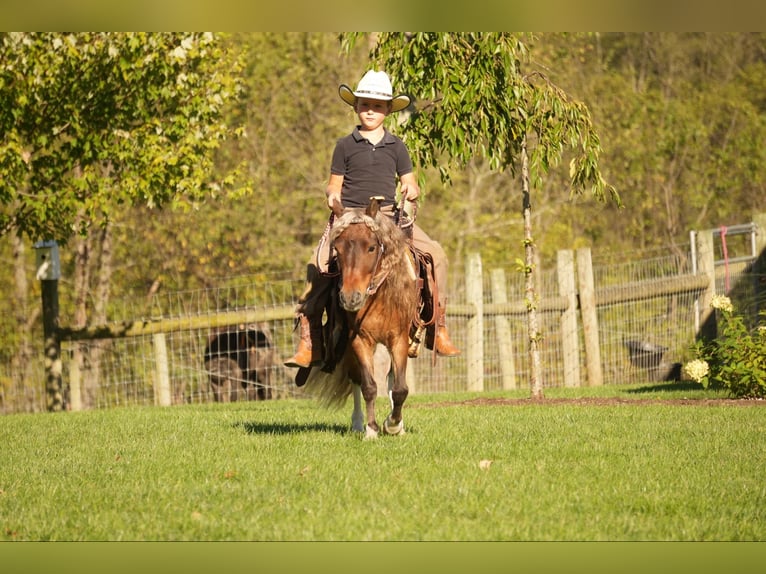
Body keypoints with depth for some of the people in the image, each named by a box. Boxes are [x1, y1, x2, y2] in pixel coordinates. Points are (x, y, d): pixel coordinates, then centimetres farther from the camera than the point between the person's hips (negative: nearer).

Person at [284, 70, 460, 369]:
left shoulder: (396, 147, 13)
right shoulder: (345, 146, 8)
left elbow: (409, 183, 15)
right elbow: (334, 184, 10)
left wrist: (412, 190, -8)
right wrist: (332, 195, -13)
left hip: (389, 215, 2)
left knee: (435, 254, -18)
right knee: (318, 265, -25)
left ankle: (439, 328, -8)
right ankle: (309, 341, -20)